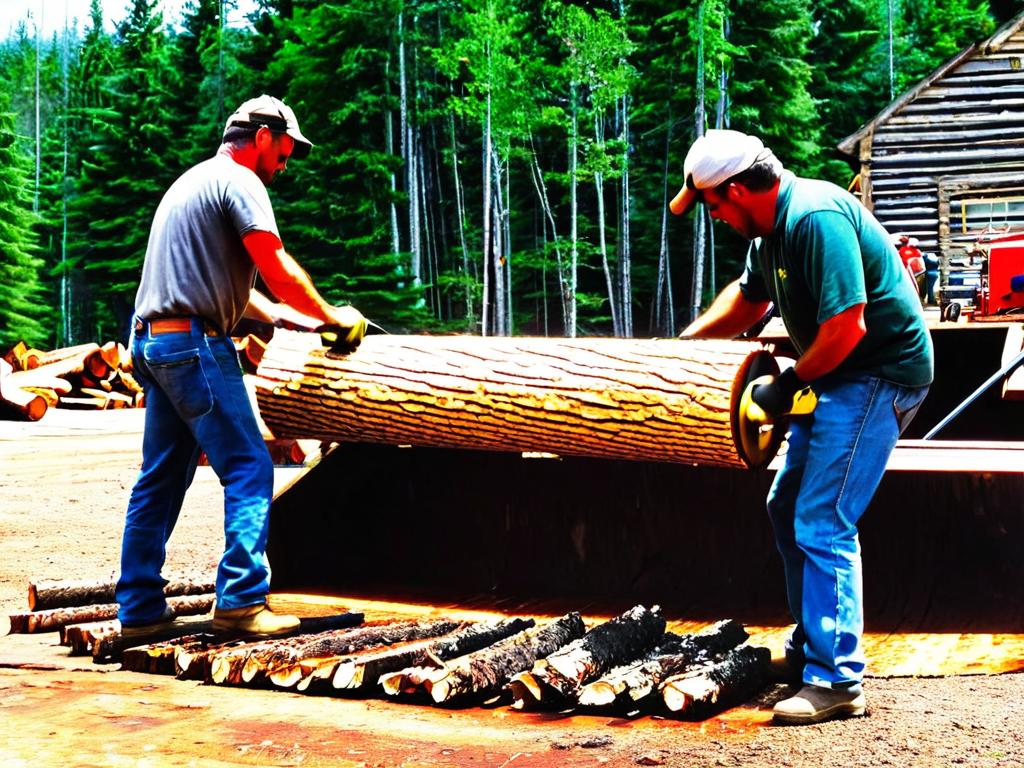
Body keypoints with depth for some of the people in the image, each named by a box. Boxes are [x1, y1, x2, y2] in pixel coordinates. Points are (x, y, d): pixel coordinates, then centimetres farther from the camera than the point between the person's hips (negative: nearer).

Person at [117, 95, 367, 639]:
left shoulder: (190, 182, 25)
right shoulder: (239, 181, -5)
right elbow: (278, 271, -13)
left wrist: (278, 315, 25)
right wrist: (333, 318, -1)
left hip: (153, 343, 10)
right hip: (196, 343, -10)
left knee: (160, 479, 11)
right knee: (249, 470, -8)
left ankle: (139, 609, 13)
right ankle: (240, 601, -13)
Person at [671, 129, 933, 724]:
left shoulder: (816, 218, -24)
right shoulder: (771, 227, 9)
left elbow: (846, 326, -28)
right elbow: (749, 298, 27)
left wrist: (787, 385, -15)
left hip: (881, 374, -11)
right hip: (840, 376, 11)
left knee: (823, 525, -14)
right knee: (789, 508, 15)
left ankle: (837, 681, -11)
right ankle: (810, 649, 26)